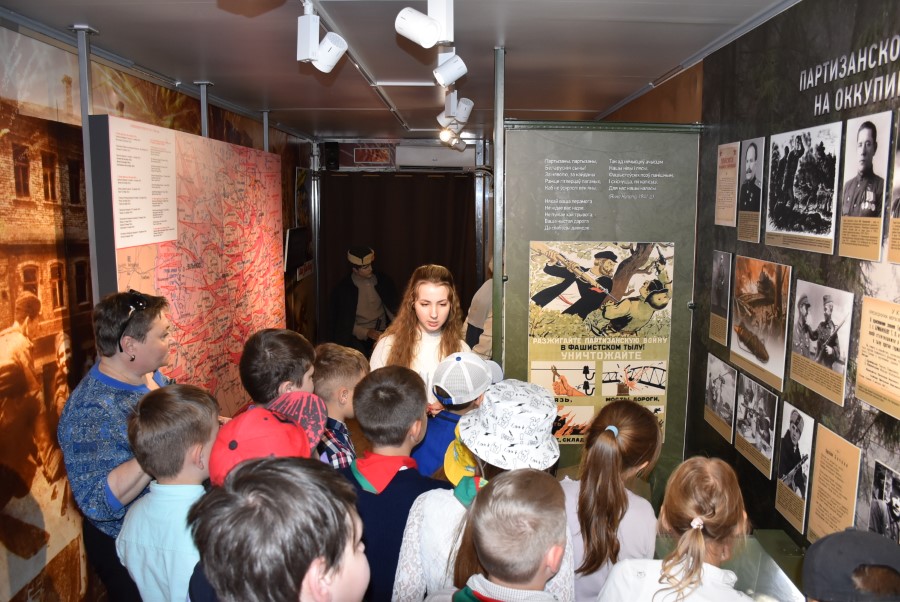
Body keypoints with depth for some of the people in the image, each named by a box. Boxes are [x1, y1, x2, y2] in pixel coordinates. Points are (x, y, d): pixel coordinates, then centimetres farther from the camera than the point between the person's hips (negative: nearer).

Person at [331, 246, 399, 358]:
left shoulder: (383, 280, 5)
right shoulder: (343, 289, -3)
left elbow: (392, 307, 12)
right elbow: (344, 323, -2)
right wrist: (367, 333, -16)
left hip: (383, 332, 3)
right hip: (358, 337, -3)